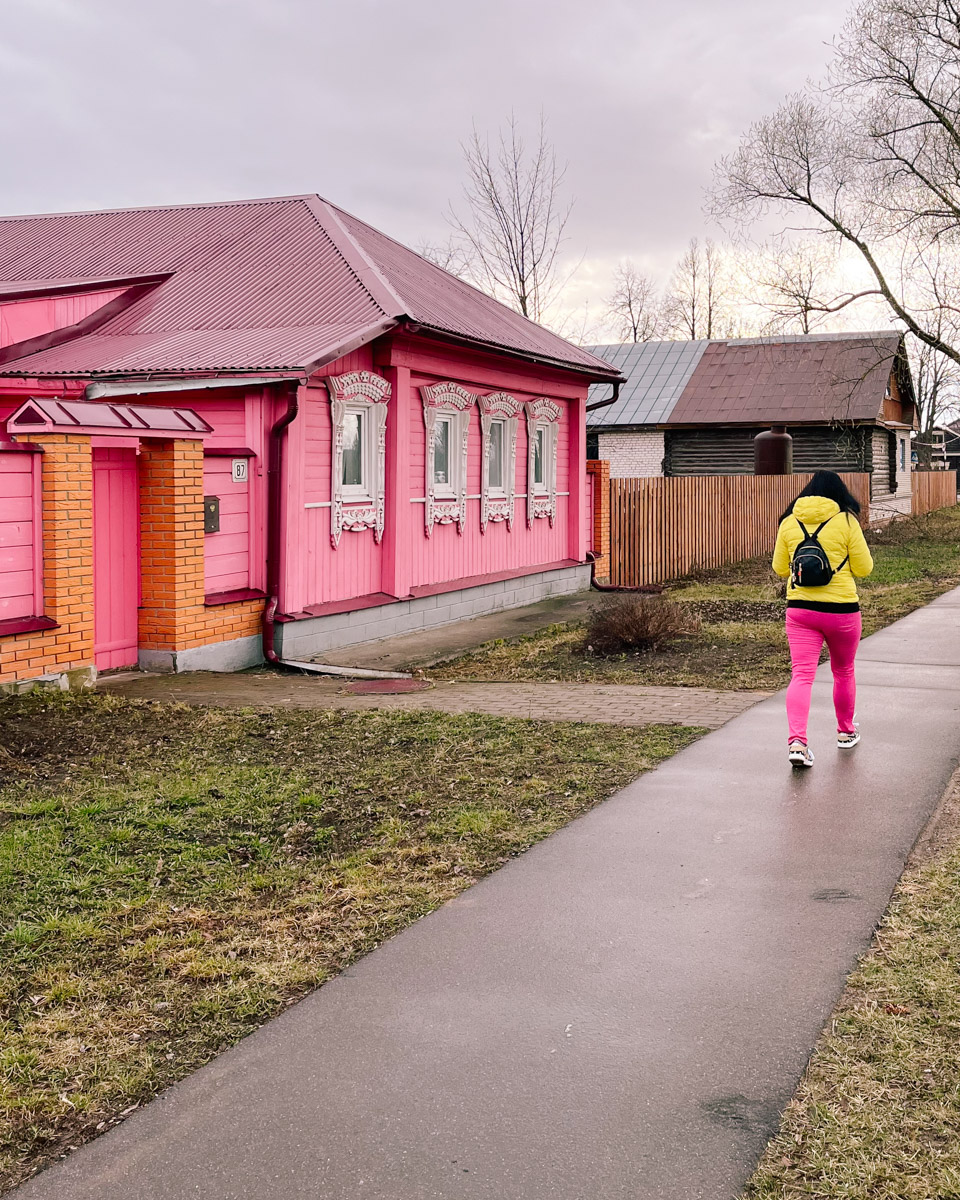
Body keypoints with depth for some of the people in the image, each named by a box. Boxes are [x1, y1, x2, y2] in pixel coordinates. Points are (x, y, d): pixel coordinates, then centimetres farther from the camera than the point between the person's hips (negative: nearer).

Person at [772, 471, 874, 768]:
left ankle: (797, 741, -21)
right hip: (841, 610, -1)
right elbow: (864, 568, -1)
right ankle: (846, 732, 37)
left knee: (802, 675, -3)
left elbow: (780, 568, 11)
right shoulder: (846, 521, -6)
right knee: (843, 672, 19)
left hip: (799, 609, 1)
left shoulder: (788, 523, 2)